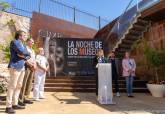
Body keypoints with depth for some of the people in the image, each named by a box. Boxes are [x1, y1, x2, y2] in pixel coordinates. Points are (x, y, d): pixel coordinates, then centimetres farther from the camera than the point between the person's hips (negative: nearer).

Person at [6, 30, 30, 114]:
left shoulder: (22, 44, 21)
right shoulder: (14, 42, -3)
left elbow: (28, 56, 12)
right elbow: (22, 52, -19)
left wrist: (24, 56, -7)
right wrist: (25, 54, 0)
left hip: (22, 67, 9)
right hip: (15, 67, -9)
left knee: (19, 86, 10)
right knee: (12, 86, -8)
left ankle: (15, 104, 17)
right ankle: (8, 106, -3)